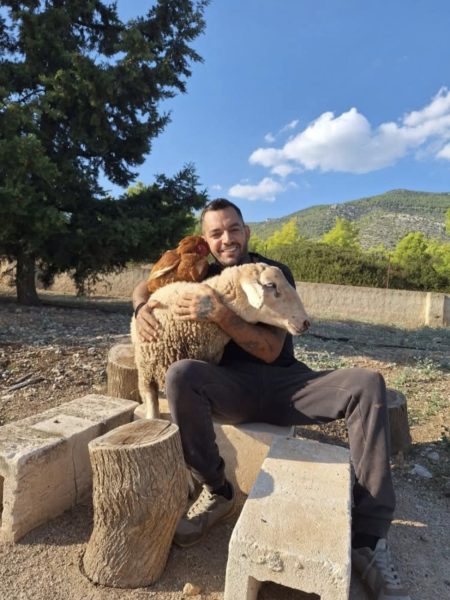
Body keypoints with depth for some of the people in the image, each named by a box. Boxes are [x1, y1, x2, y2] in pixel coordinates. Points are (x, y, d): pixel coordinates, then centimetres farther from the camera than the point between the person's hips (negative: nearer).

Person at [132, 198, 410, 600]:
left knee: (367, 383, -23)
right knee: (180, 375, -31)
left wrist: (220, 314, -24)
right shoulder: (204, 276, 8)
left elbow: (271, 350, -10)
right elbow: (145, 286, 19)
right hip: (233, 387, 1)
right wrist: (142, 307, -6)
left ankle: (368, 540, -17)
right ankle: (217, 492, -10)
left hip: (285, 384, 0)